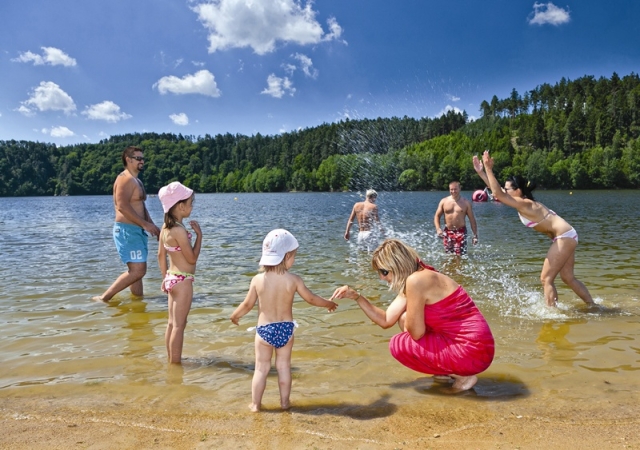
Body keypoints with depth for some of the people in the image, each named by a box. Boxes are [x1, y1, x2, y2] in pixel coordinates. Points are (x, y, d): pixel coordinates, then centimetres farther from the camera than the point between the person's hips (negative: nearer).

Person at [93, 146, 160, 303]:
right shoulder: (125, 179, -12)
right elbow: (122, 206, -23)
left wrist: (153, 227, 14)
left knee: (137, 270, 12)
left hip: (137, 231, 10)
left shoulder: (136, 181, 20)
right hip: (127, 230, -10)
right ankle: (103, 298, -9)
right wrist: (146, 224, -22)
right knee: (137, 270, -15)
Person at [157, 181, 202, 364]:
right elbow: (192, 258, -19)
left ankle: (171, 359, 29)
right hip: (183, 280, -9)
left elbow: (161, 255, 12)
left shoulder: (165, 228, 5)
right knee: (179, 325, 1)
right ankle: (176, 362, 9)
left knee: (172, 323, 17)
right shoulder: (180, 230, -22)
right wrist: (199, 234, -12)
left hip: (172, 278, 9)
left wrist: (165, 277, 20)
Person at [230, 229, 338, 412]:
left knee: (261, 368, 12)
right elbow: (311, 299, -4)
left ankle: (255, 404, 19)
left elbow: (247, 304, -2)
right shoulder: (293, 280, -13)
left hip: (264, 329, 0)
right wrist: (329, 304, 15)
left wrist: (235, 315, 18)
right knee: (284, 366, 16)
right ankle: (284, 402, 25)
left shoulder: (258, 280, -11)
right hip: (285, 329, 0)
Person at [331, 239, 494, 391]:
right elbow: (386, 320, 11)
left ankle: (462, 376, 1)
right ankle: (447, 371, 17)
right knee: (404, 319, 14)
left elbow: (416, 333, -17)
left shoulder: (416, 280, -20)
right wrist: (356, 296, 6)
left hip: (472, 350, -9)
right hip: (465, 342, 9)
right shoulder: (408, 283, 10)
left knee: (398, 344, -2)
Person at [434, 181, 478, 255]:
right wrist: (438, 229, -10)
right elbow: (437, 216, 7)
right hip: (447, 232, 2)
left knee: (460, 255, -12)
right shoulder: (444, 201, 5)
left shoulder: (466, 203, 3)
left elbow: (472, 219, 5)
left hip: (461, 232, -2)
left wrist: (475, 235, 1)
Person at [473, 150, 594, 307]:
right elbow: (498, 191, 10)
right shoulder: (524, 202, 8)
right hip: (566, 237, 10)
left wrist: (489, 169, -29)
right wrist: (481, 171, 9)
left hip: (564, 237, -10)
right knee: (568, 278, 16)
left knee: (546, 278, -6)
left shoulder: (525, 204, -19)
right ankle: (593, 307, 26)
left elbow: (498, 194, -29)